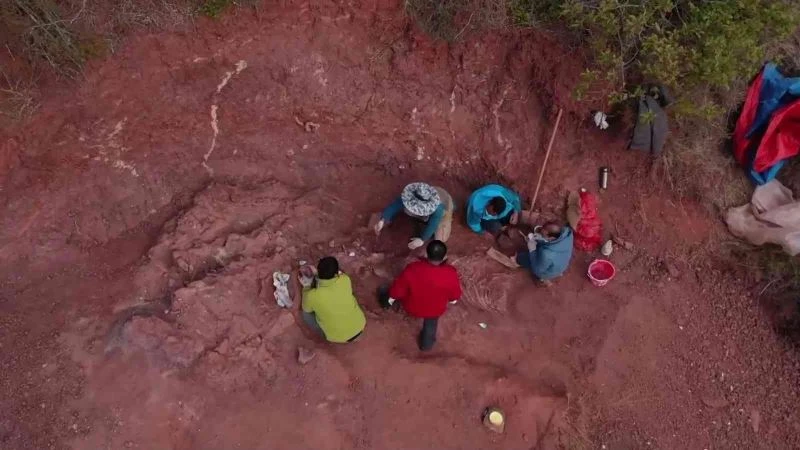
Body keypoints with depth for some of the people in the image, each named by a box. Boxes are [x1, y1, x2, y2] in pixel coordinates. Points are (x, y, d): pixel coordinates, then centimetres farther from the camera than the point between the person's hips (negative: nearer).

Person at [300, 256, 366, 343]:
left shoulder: (312, 296, -27)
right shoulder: (345, 280, -20)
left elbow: (306, 309, -2)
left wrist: (306, 286, 8)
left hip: (338, 338, -3)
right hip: (359, 327, 3)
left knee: (306, 314, 11)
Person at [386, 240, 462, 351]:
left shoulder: (412, 269, -34)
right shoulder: (450, 274, -33)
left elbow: (398, 288, -17)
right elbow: (455, 295, -13)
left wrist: (392, 298, 5)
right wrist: (452, 299, 11)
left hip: (411, 307, 0)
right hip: (435, 310, 0)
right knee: (431, 323, 35)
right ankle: (426, 343, 57)